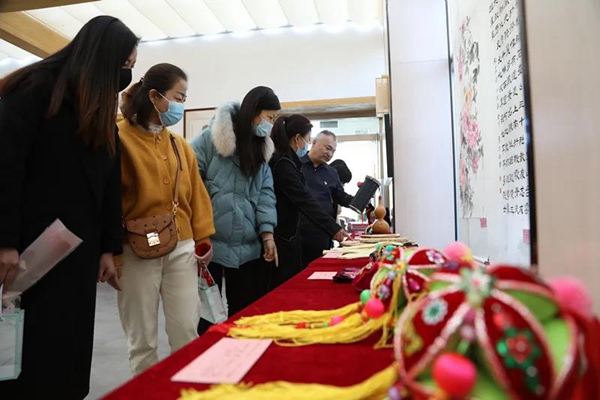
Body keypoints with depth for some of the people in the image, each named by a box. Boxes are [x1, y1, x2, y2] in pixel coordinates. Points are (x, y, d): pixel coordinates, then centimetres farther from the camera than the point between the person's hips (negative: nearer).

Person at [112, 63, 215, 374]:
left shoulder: (180, 145, 11)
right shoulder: (120, 139, -6)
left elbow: (196, 194, 12)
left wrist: (202, 240, 8)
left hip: (181, 248, 4)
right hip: (137, 251, -4)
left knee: (187, 332, 8)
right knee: (142, 340, 9)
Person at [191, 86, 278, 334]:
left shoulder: (261, 148, 13)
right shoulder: (213, 138, -5)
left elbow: (265, 192, 7)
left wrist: (267, 232, -4)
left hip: (247, 246, 5)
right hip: (208, 242, -5)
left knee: (245, 311, 11)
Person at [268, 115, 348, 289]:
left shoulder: (283, 161, 13)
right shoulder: (282, 164, -19)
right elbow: (304, 200, -24)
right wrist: (333, 229, -24)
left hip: (286, 234, 10)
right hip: (280, 238, -10)